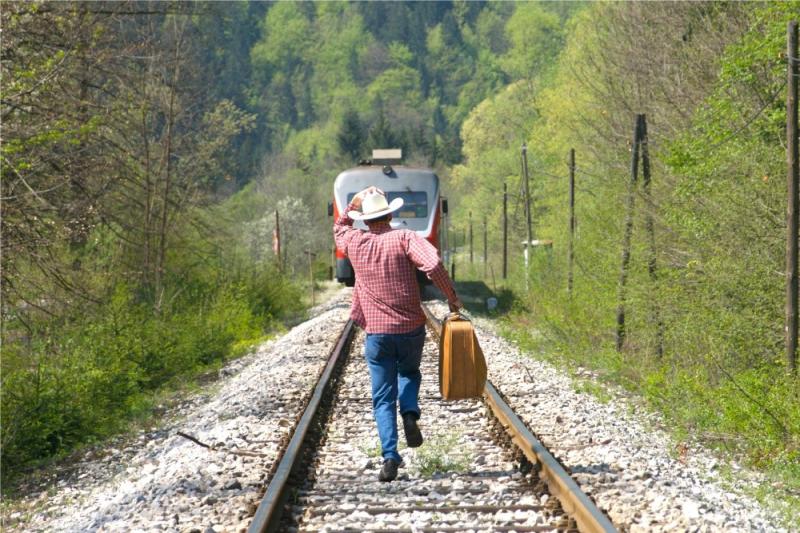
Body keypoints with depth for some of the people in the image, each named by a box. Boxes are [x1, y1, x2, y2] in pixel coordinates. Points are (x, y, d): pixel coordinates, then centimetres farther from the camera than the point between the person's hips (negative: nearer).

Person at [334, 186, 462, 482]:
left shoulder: (355, 243, 2)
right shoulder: (404, 238, -6)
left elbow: (339, 227, 27)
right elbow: (433, 264, -23)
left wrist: (354, 204, 22)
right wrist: (452, 297, -14)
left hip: (376, 333, 1)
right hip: (411, 329, -1)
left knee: (383, 398, 6)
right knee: (409, 373, 28)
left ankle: (390, 456, -8)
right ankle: (410, 413, 0)